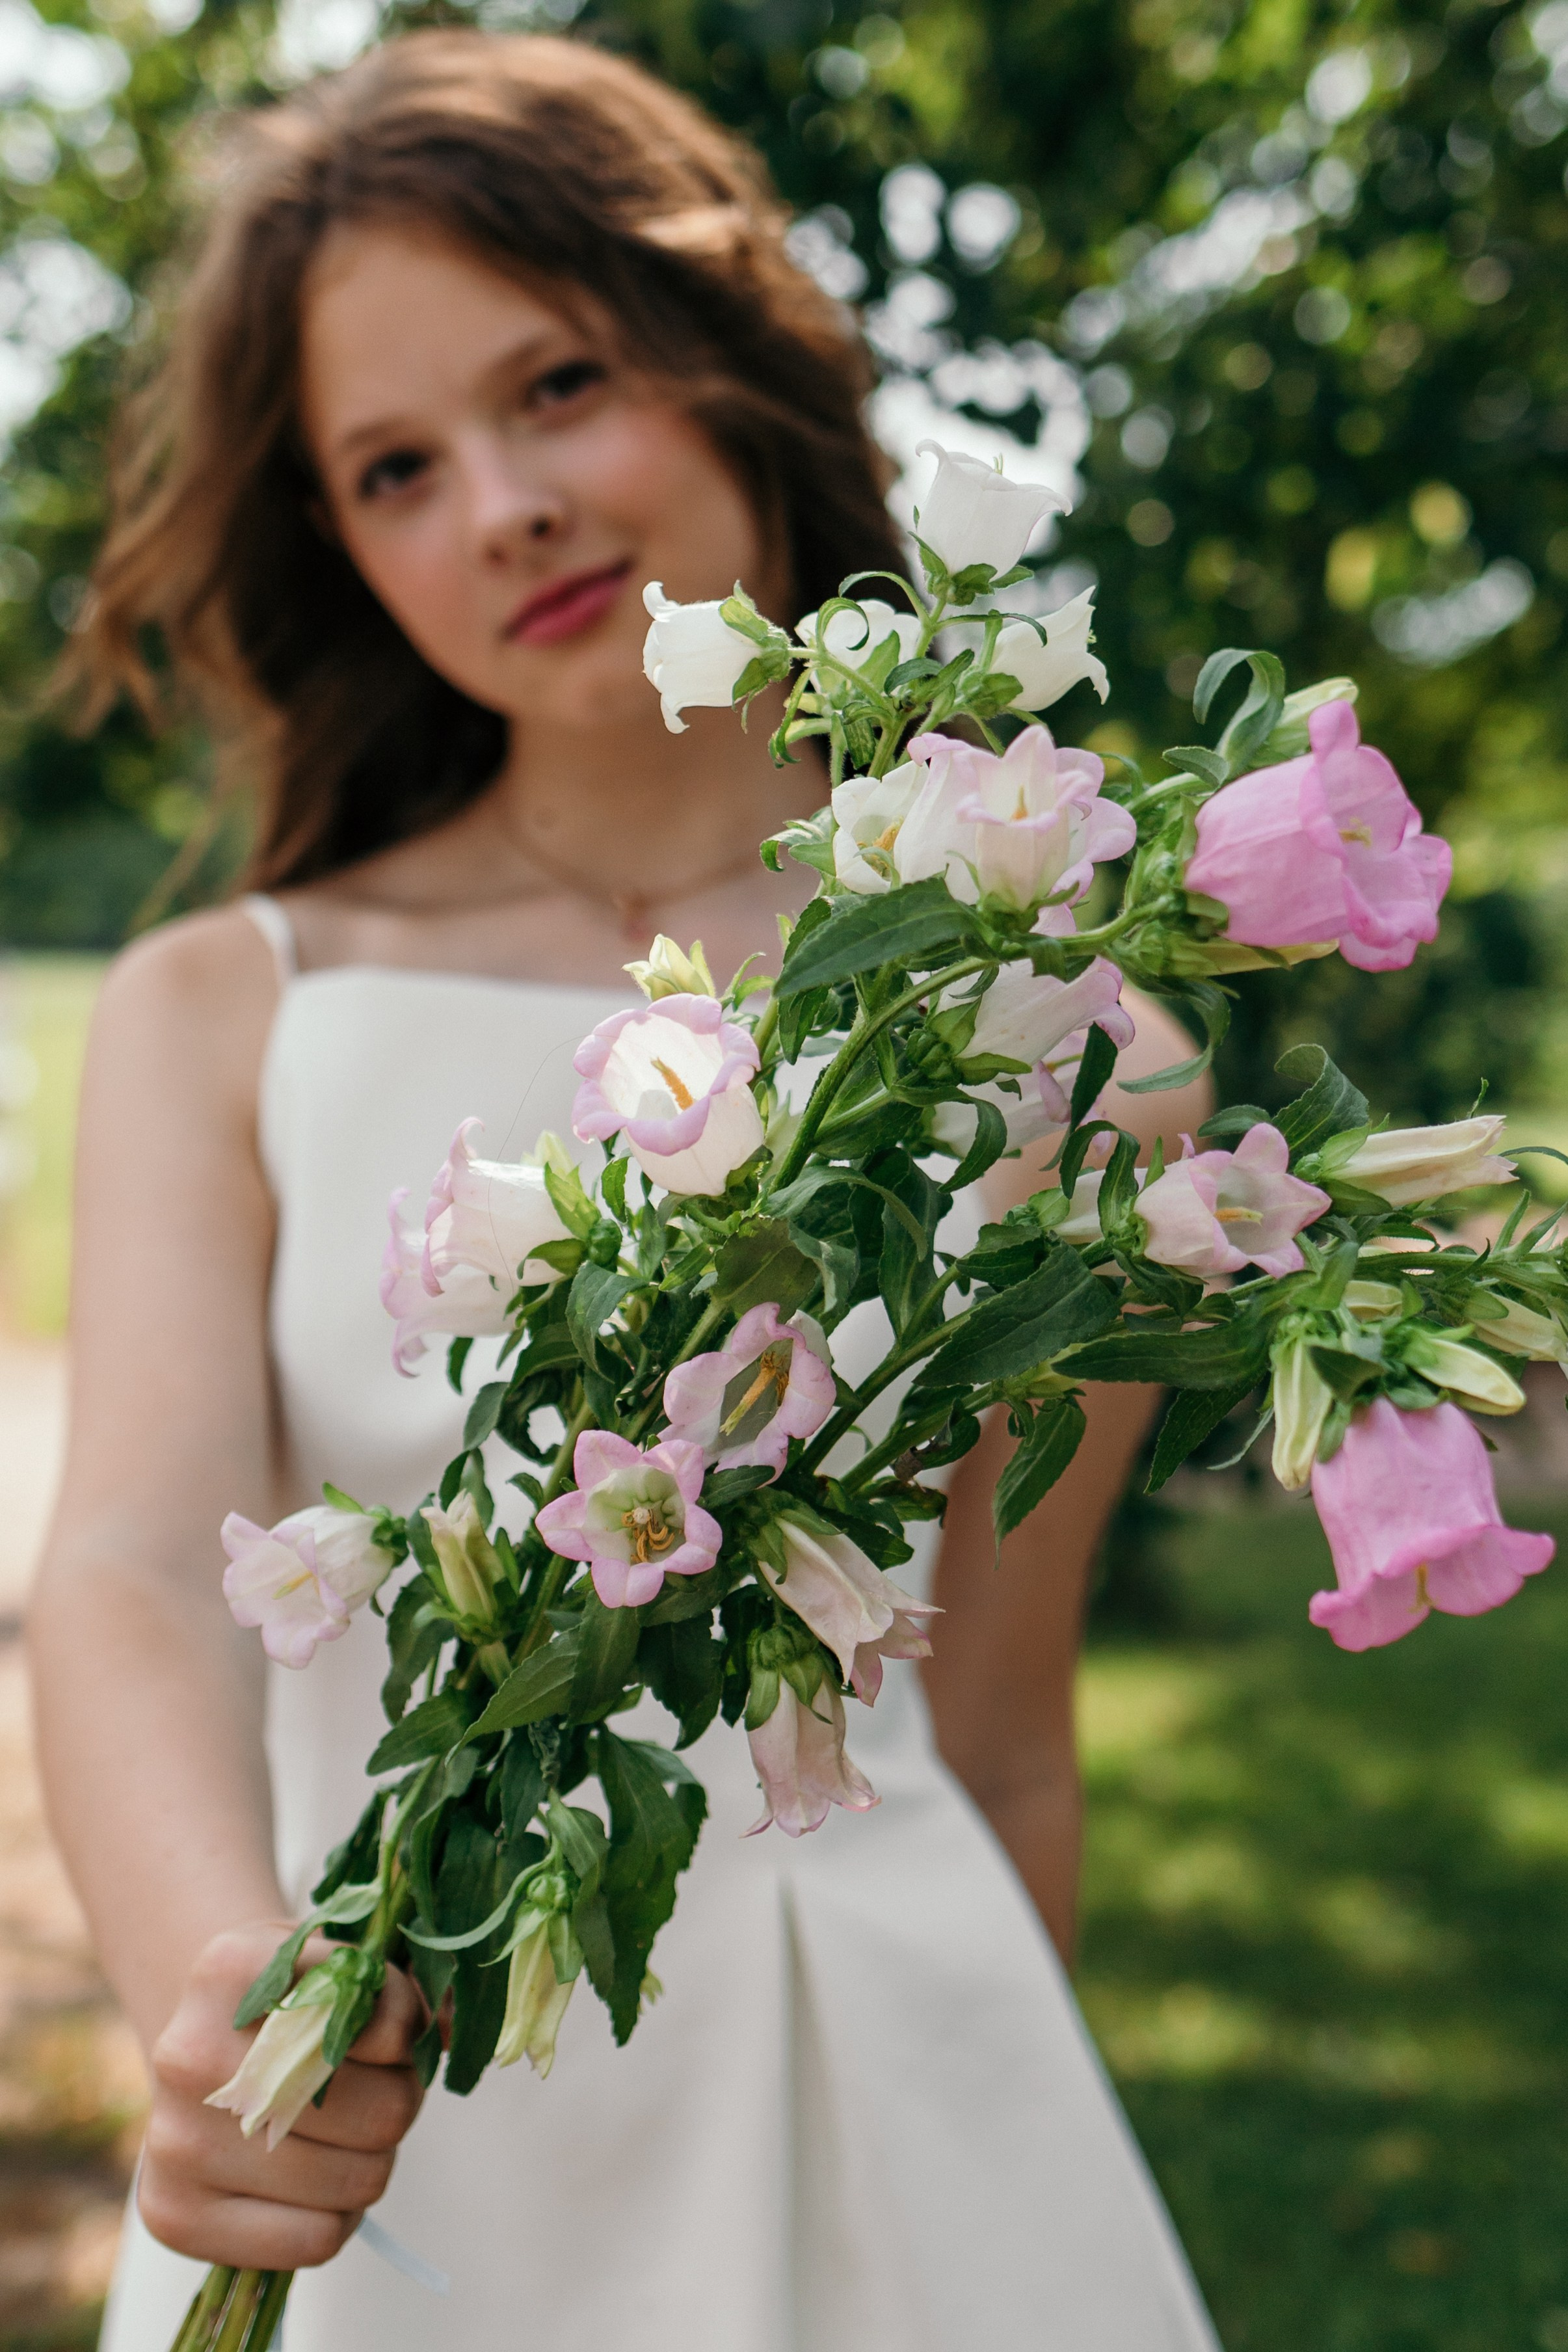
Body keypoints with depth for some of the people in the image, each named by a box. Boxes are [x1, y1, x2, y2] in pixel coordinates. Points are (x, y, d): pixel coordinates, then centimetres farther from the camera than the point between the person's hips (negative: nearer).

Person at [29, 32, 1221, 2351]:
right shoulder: (217, 1020, -4)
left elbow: (999, 1747, 0)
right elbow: (139, 1567, -16)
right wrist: (216, 1983, -35)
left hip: (867, 2123, 0)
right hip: (362, 2144, 1)